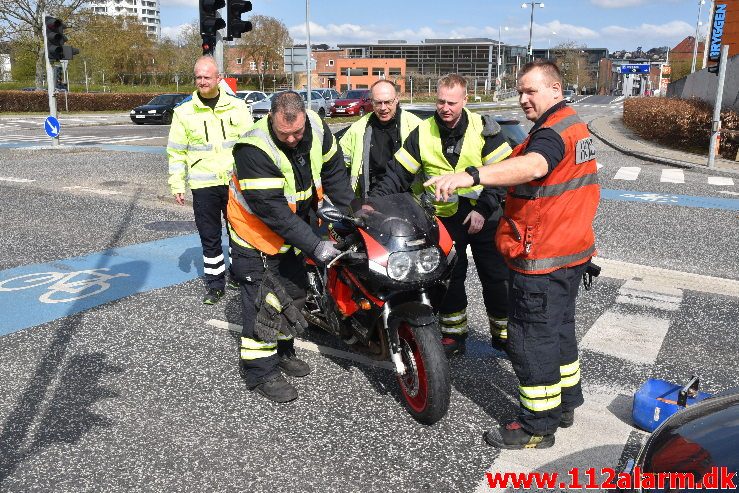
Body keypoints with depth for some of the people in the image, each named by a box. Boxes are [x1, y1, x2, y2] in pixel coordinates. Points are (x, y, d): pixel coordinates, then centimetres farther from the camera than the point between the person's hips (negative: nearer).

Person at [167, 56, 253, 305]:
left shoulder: (237, 107, 4)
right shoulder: (184, 111, 4)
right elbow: (176, 151, 6)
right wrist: (177, 185, 2)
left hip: (236, 182, 0)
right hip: (203, 185, 0)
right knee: (209, 238, 6)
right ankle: (215, 284, 18)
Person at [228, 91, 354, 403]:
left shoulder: (316, 127, -14)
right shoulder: (254, 150, -33)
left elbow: (334, 171, 1)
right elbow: (272, 210, -34)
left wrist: (352, 212, -3)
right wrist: (313, 246, -35)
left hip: (294, 223, 7)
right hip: (257, 231, -7)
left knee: (295, 289, 17)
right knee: (262, 300, -7)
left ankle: (282, 350, 35)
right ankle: (260, 371, 6)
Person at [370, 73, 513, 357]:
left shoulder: (484, 129, -5)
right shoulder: (422, 134, 0)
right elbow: (398, 173, 0)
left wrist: (484, 209, -13)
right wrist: (374, 201, -13)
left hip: (483, 216, -1)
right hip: (445, 219, 1)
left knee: (496, 276, 7)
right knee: (449, 279, 6)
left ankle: (503, 331, 25)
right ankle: (453, 333, 22)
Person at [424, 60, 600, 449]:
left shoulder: (553, 132, -20)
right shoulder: (574, 124, 14)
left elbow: (533, 166, -43)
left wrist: (470, 177, -55)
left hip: (542, 258, -11)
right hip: (572, 250, 11)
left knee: (531, 340, 0)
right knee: (559, 329, 22)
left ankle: (538, 426, 13)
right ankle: (565, 404, 38)